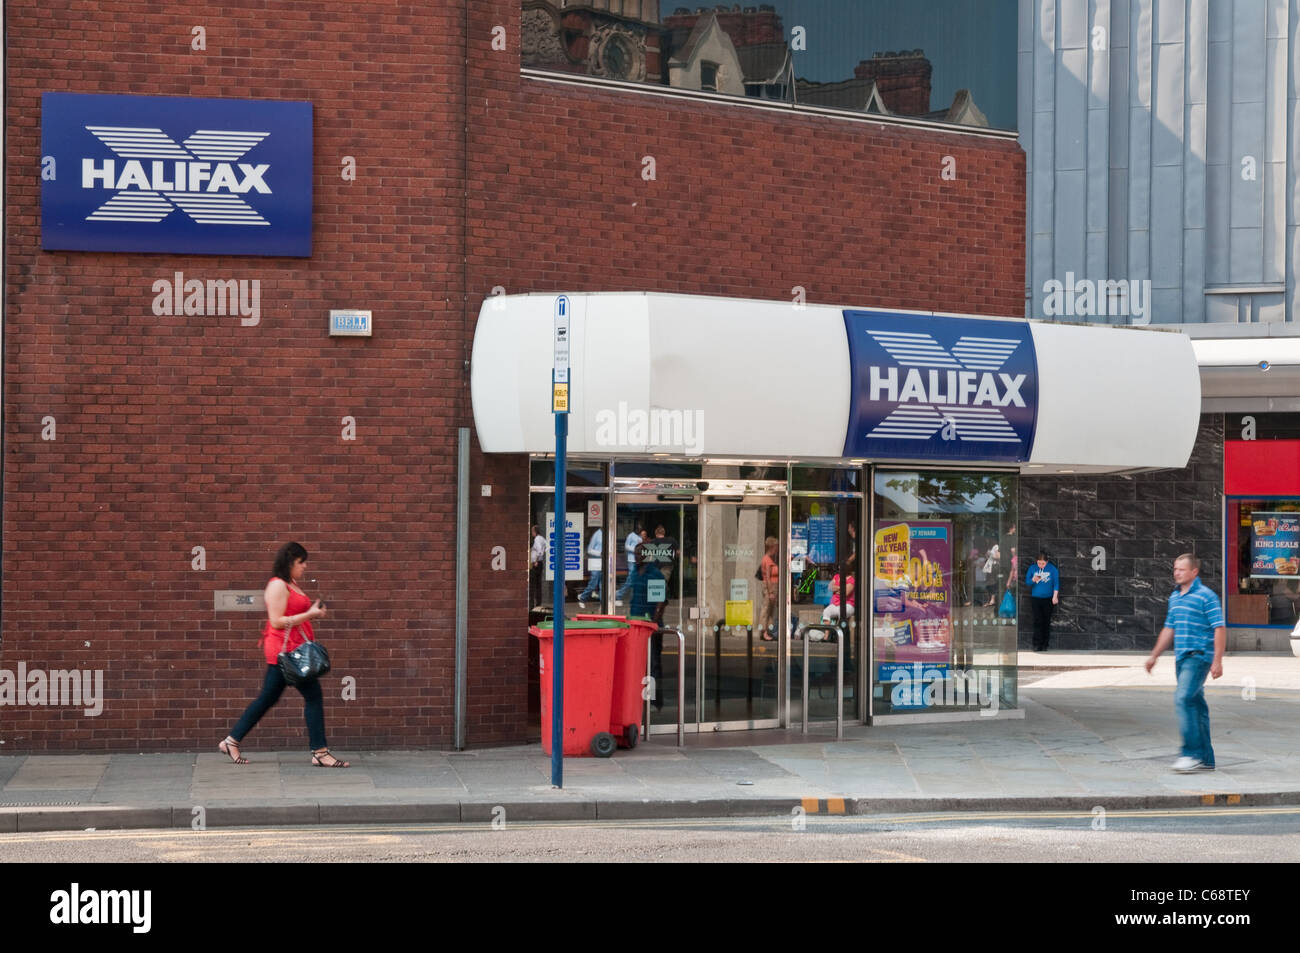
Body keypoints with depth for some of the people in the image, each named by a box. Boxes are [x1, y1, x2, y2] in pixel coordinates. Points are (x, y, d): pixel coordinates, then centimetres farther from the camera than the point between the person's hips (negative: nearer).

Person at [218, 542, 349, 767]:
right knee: (313, 695, -8)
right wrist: (309, 614, -18)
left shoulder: (291, 585, 18)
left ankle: (231, 742, 17)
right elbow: (277, 621, -18)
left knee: (267, 699, 12)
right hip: (285, 649, -10)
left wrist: (314, 612, 9)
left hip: (293, 650, 10)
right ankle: (320, 753, -5)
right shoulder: (278, 585, -12)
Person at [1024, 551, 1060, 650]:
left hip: (1048, 599, -1)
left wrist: (1055, 596, -7)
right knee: (1037, 621, -5)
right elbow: (1027, 581, 6)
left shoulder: (1052, 569, -2)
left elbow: (1056, 583, 0)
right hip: (1036, 599, 1)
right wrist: (1033, 580, -16)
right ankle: (1037, 644, -5)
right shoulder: (1032, 568, 3)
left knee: (1046, 622, 4)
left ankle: (1045, 645, 10)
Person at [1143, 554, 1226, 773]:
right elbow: (1169, 629, 24)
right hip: (1182, 657, 8)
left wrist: (1217, 661, -18)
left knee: (1183, 698, -19)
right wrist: (1154, 656, 23)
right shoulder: (1175, 596, 16)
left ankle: (1192, 753, -17)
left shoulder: (1206, 596, -9)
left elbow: (1220, 629, -12)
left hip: (1198, 656, -8)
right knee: (1196, 704, 9)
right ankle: (1206, 758, 13)